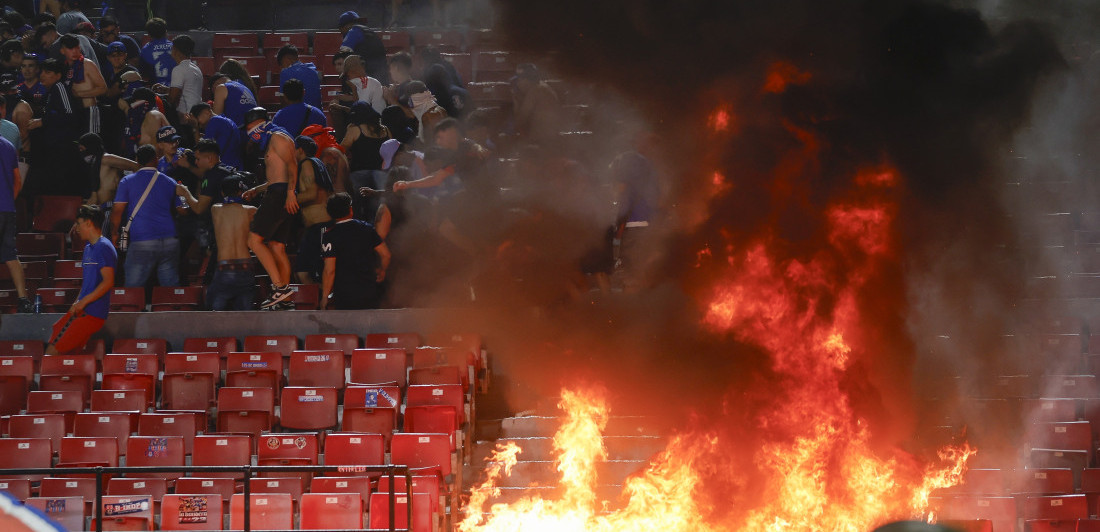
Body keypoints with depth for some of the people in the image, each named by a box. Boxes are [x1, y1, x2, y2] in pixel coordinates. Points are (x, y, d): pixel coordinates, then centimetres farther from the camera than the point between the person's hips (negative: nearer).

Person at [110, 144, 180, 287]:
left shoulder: (127, 182, 5)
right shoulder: (170, 183, 12)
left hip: (142, 243, -3)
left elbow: (117, 211, 3)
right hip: (169, 241, 3)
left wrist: (115, 234, 16)